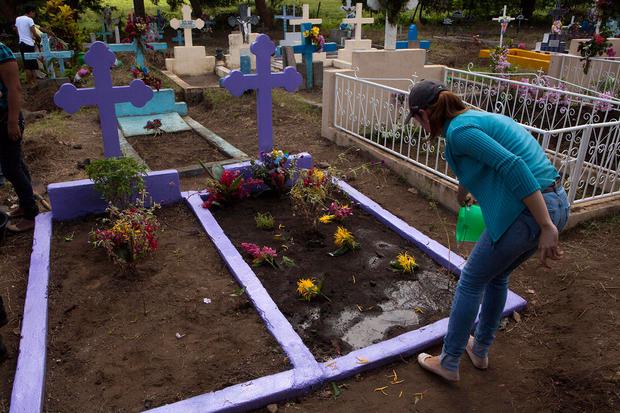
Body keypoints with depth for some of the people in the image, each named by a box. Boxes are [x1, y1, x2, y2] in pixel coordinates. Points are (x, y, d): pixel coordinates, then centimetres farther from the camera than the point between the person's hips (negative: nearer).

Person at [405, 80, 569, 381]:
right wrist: (463, 195, 55)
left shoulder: (458, 130, -12)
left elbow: (513, 166, -23)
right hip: (556, 203, 9)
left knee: (471, 282, 9)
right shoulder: (475, 117, 18)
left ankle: (448, 363, 26)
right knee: (497, 276, 26)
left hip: (528, 211, -9)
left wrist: (546, 227, -21)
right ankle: (480, 350, 43)